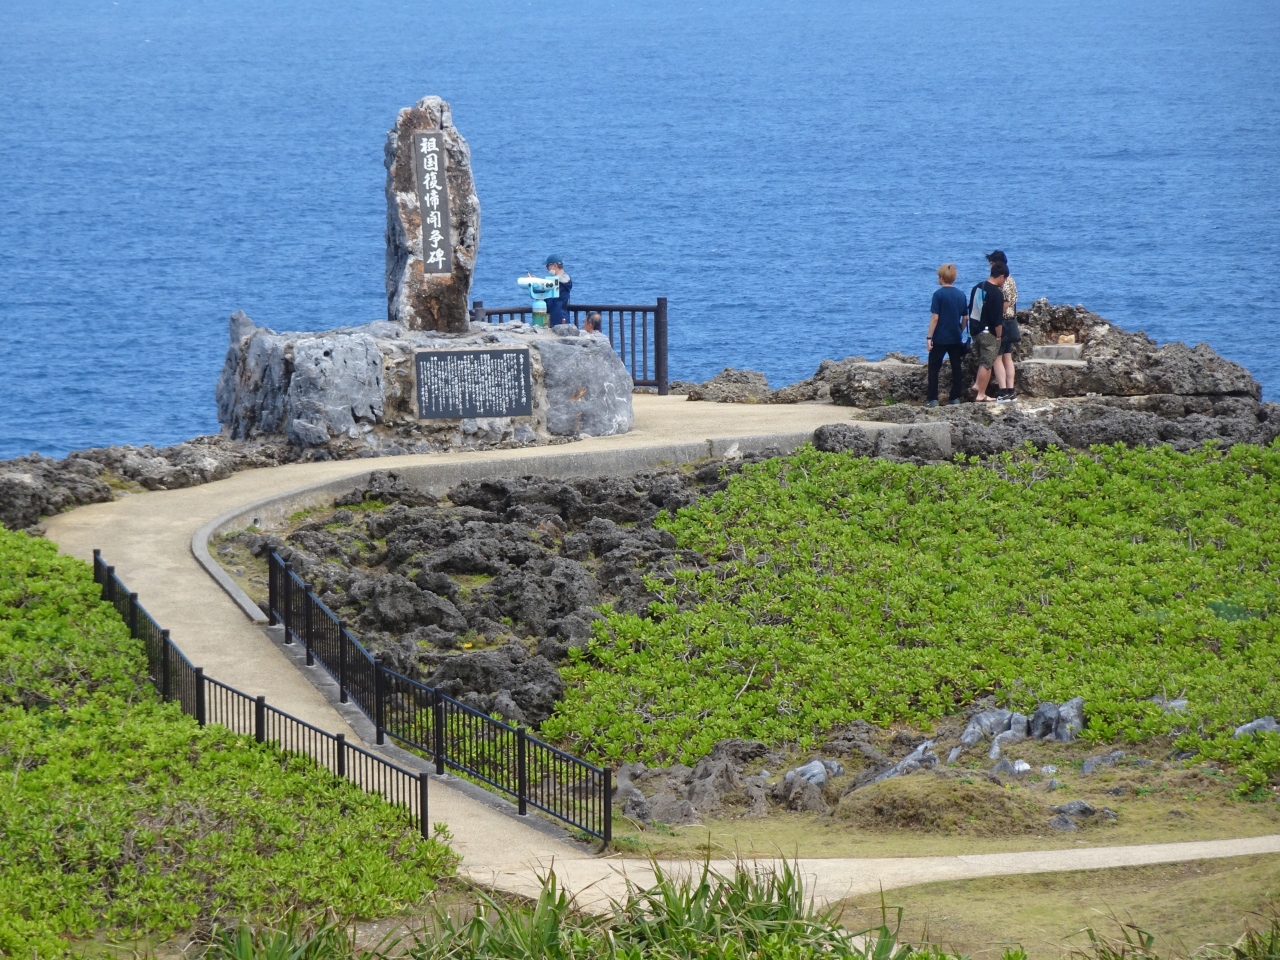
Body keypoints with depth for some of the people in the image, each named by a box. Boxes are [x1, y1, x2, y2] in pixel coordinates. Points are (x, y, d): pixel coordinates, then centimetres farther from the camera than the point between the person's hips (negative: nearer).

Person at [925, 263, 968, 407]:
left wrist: (929, 337, -11)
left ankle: (933, 399, -1)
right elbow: (965, 318, 9)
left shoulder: (939, 294, -12)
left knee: (933, 368, 4)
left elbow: (935, 317, -14)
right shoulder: (961, 295, 4)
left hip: (940, 338, -5)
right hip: (956, 339, 5)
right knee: (956, 368, 10)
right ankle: (955, 397, 10)